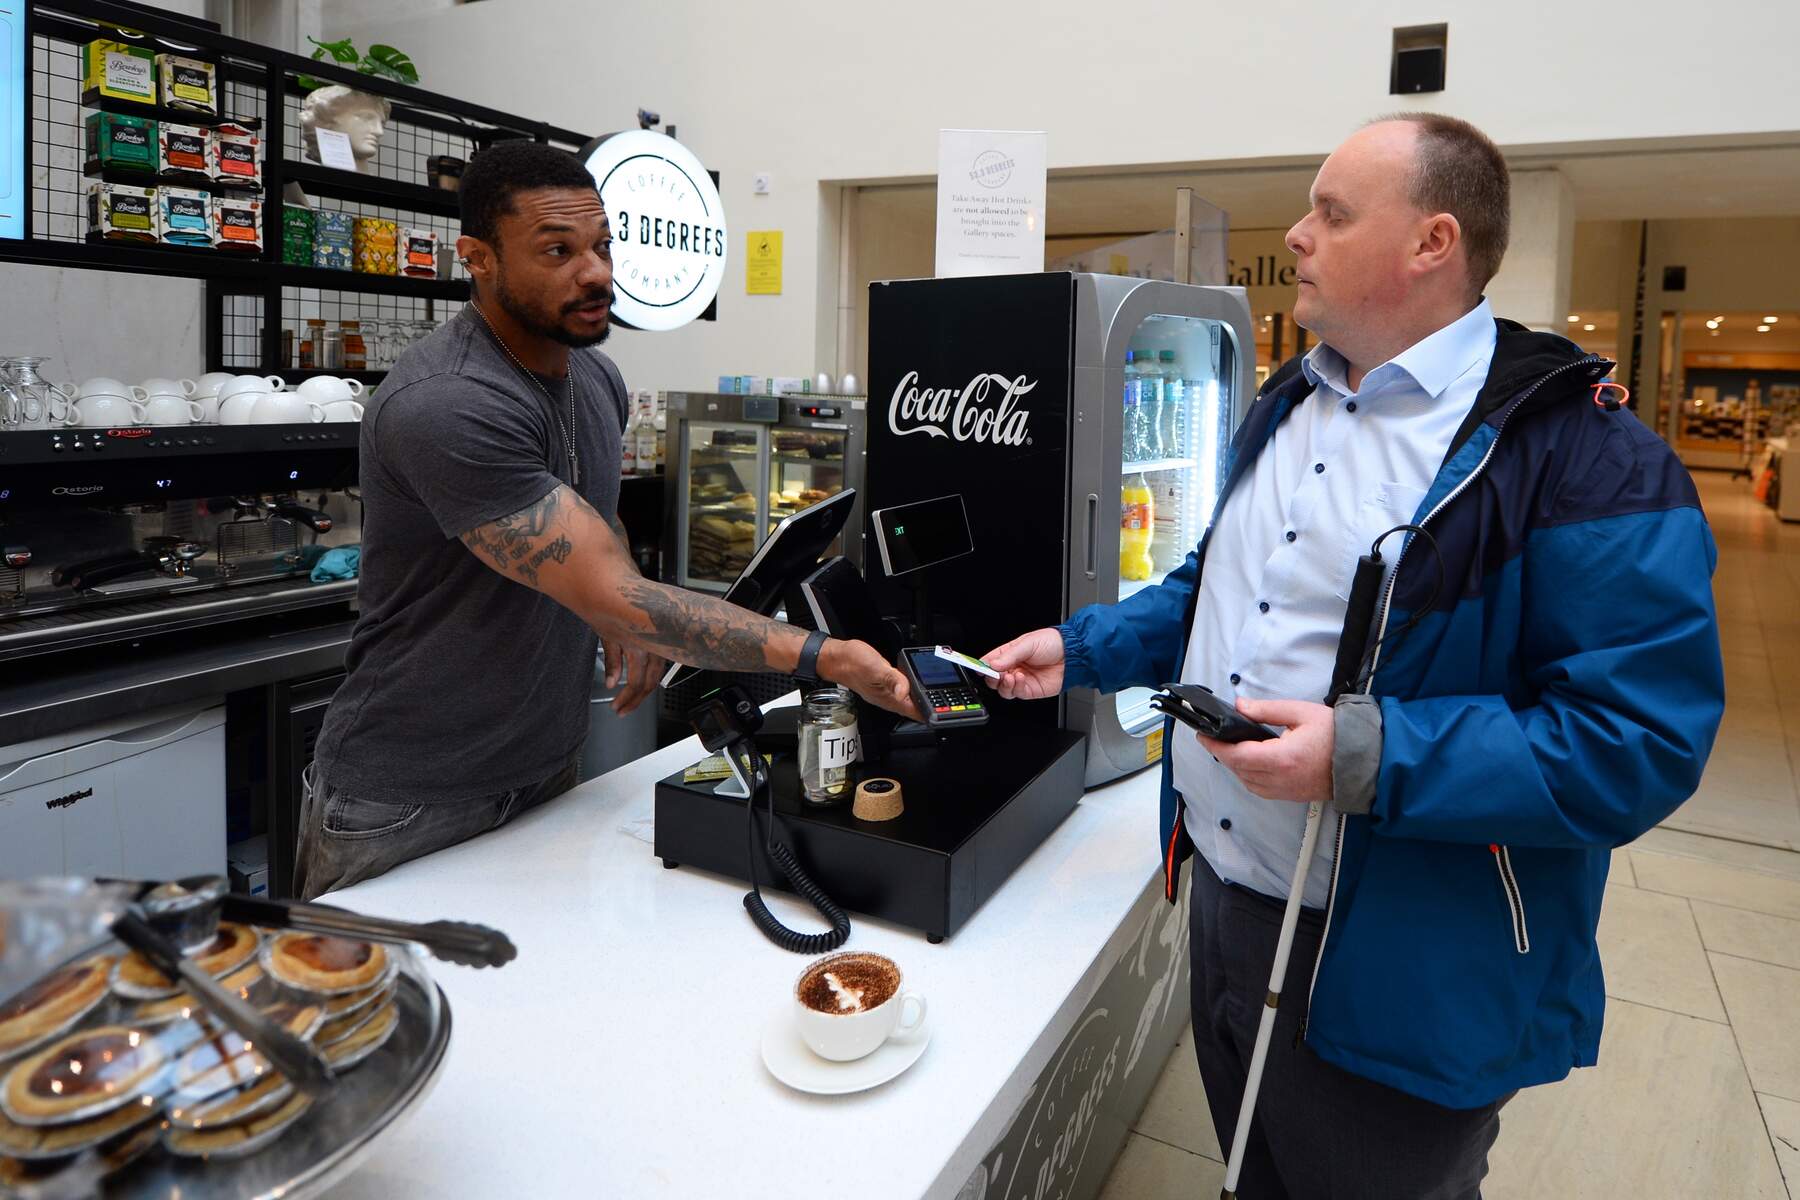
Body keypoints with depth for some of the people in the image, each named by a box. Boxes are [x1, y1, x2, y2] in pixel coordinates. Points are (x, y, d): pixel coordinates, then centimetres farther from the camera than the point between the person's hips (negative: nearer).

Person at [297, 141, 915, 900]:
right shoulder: (444, 408, -26)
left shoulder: (597, 378, 2)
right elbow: (611, 598, -29)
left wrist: (628, 613, -3)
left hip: (547, 776, 7)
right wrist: (824, 657, -31)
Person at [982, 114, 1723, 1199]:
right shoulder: (1289, 405, 7)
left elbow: (1638, 743, -24)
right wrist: (1080, 649, 9)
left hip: (1394, 985, -7)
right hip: (1222, 904, 7)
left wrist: (1367, 756, -31)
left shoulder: (1583, 460, -19)